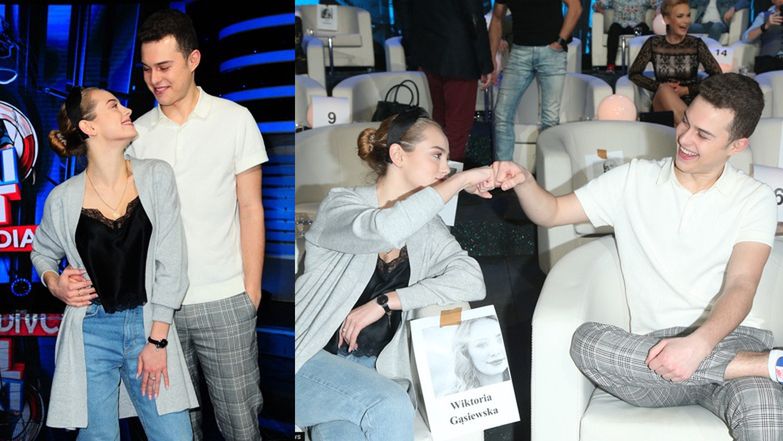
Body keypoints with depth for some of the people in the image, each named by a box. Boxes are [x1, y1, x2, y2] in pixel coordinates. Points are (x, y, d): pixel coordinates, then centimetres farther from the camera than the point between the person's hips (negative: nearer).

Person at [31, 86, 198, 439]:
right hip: (91, 333, 0)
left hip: (150, 326, 1)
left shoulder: (157, 177, -5)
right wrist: (54, 283, -4)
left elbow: (170, 264, -5)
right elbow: (42, 251, 17)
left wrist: (158, 340, -7)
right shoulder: (63, 199, -4)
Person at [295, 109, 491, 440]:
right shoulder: (341, 204, -7)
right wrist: (461, 181, -22)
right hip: (311, 356, -3)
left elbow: (471, 282, -7)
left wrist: (384, 302, -16)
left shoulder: (427, 228, 8)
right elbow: (385, 229, -31)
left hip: (372, 365, 3)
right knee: (391, 408, -28)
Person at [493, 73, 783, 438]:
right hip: (657, 348, 6)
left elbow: (740, 287, -8)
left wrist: (700, 343, -28)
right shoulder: (634, 180, 12)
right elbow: (551, 213, 15)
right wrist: (524, 180, -7)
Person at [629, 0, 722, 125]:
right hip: (662, 104, 1)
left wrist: (687, 90, -12)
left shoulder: (696, 44, 1)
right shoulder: (654, 43, 3)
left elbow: (718, 76, -1)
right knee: (664, 90, -34)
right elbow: (633, 74, 4)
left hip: (690, 103, -1)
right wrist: (659, 86, -11)